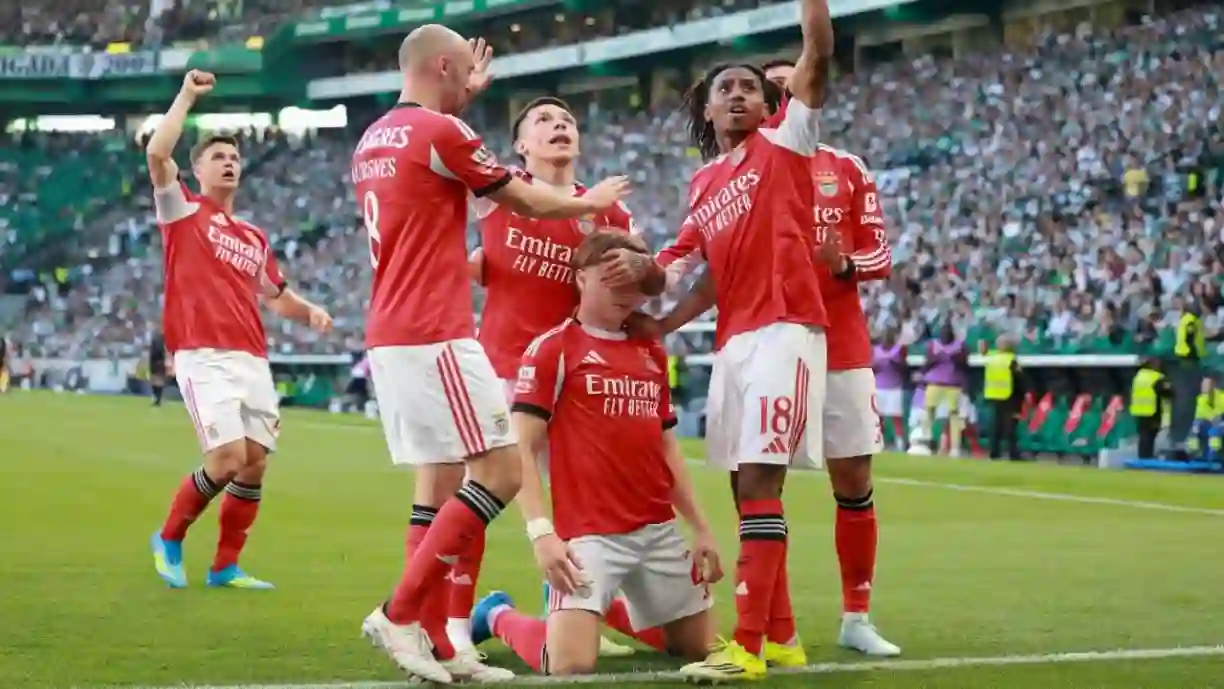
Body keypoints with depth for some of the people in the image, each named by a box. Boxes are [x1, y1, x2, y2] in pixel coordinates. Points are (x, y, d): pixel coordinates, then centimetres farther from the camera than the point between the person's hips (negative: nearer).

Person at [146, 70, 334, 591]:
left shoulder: (255, 239, 22)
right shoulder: (183, 212, 5)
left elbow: (276, 295, 32)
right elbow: (157, 154, -11)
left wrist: (310, 312, 11)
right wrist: (186, 97, -4)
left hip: (253, 361, 6)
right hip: (204, 357, -6)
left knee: (255, 463, 0)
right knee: (228, 459, -17)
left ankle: (225, 566, 12)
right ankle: (169, 539, 7)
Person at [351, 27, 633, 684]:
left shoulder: (372, 141, 15)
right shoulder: (442, 132, -10)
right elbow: (526, 203, -1)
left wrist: (463, 99, 34)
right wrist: (592, 201, 16)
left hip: (388, 336, 10)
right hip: (435, 336, -9)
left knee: (438, 479, 10)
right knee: (500, 470, -7)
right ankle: (401, 613, -11)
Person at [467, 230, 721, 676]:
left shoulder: (652, 352, 15)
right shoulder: (553, 348, -4)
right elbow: (523, 448, -9)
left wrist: (700, 527, 15)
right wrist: (540, 531, -19)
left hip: (659, 530, 6)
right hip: (588, 532, -6)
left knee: (702, 648, 11)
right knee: (571, 665, -19)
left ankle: (610, 609, 36)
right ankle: (498, 617, 14)